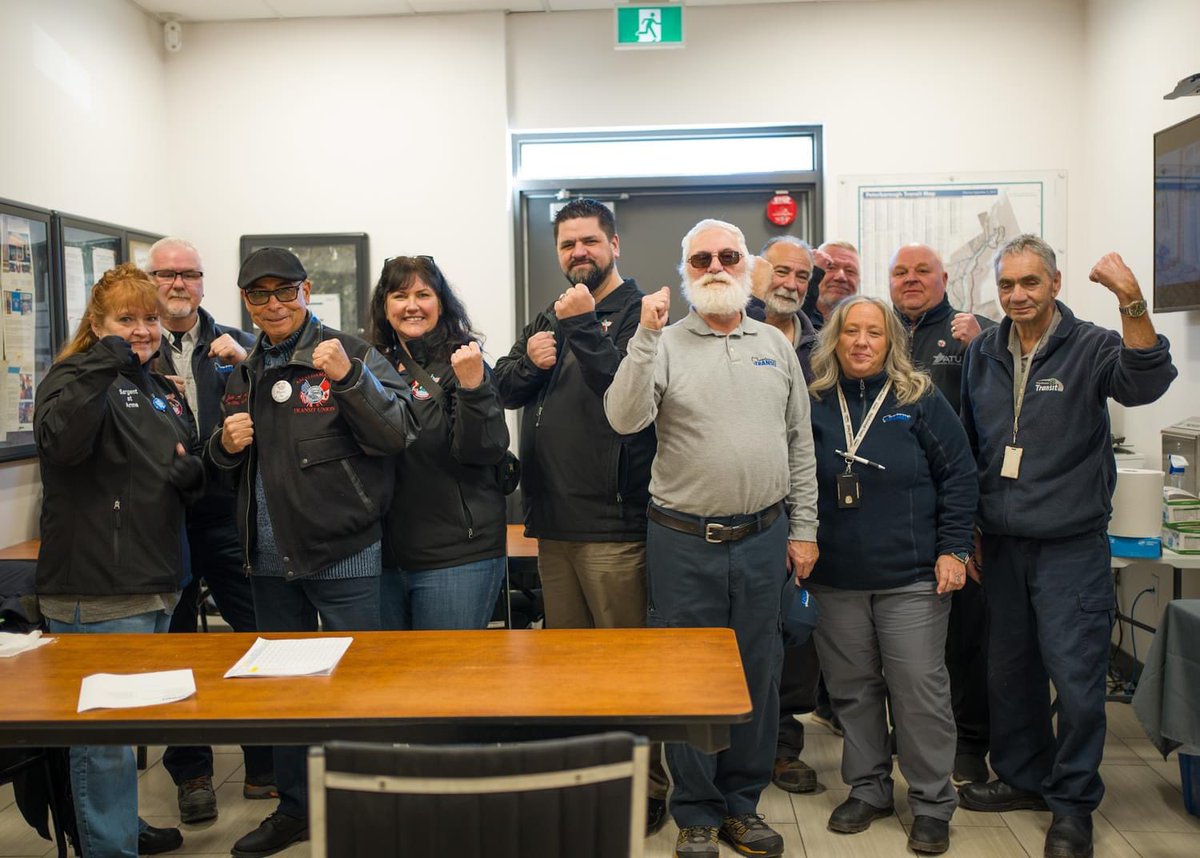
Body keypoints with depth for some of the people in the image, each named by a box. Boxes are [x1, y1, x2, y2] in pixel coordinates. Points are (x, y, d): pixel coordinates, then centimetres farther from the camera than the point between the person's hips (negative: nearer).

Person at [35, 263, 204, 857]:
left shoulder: (163, 389, 16)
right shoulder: (75, 378, -8)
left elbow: (189, 466, 25)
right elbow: (61, 440, -30)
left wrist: (193, 472, 2)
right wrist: (104, 361, -33)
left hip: (157, 582, 9)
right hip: (96, 589, -8)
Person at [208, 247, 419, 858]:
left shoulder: (348, 354, -7)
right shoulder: (243, 371, 12)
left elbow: (399, 436, -18)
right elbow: (224, 464, 23)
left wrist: (350, 378, -30)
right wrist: (225, 445, 0)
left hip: (343, 555, -6)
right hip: (270, 558, 7)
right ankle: (295, 807, 34)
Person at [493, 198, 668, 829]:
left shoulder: (638, 313, -4)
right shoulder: (551, 317, 19)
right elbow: (506, 390, 13)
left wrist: (582, 326, -20)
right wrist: (529, 359, -6)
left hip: (613, 522, -7)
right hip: (553, 520, 7)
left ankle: (645, 789, 13)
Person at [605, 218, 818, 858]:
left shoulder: (776, 346, 9)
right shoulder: (664, 345, -1)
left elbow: (800, 444, 11)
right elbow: (625, 419, -17)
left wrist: (803, 529, 8)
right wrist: (645, 337, -23)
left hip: (763, 537, 3)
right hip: (684, 541, -3)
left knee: (758, 675, 11)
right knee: (688, 677, 7)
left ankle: (742, 804, 29)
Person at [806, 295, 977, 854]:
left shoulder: (920, 400, -1)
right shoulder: (815, 404, 4)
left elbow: (959, 477, 1)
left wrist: (953, 548, -5)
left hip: (911, 578, -2)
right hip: (836, 578, 3)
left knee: (920, 690, 1)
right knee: (853, 688, 11)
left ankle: (932, 804, 16)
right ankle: (868, 789, 28)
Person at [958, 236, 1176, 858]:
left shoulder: (1090, 347, -5)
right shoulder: (983, 354, 8)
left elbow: (1145, 382, -26)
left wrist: (1132, 302, -39)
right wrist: (969, 529, 11)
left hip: (1071, 545, -4)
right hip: (1001, 544, 5)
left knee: (1075, 676, -1)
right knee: (1008, 671, 14)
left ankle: (1072, 803, 15)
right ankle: (1023, 777, 32)